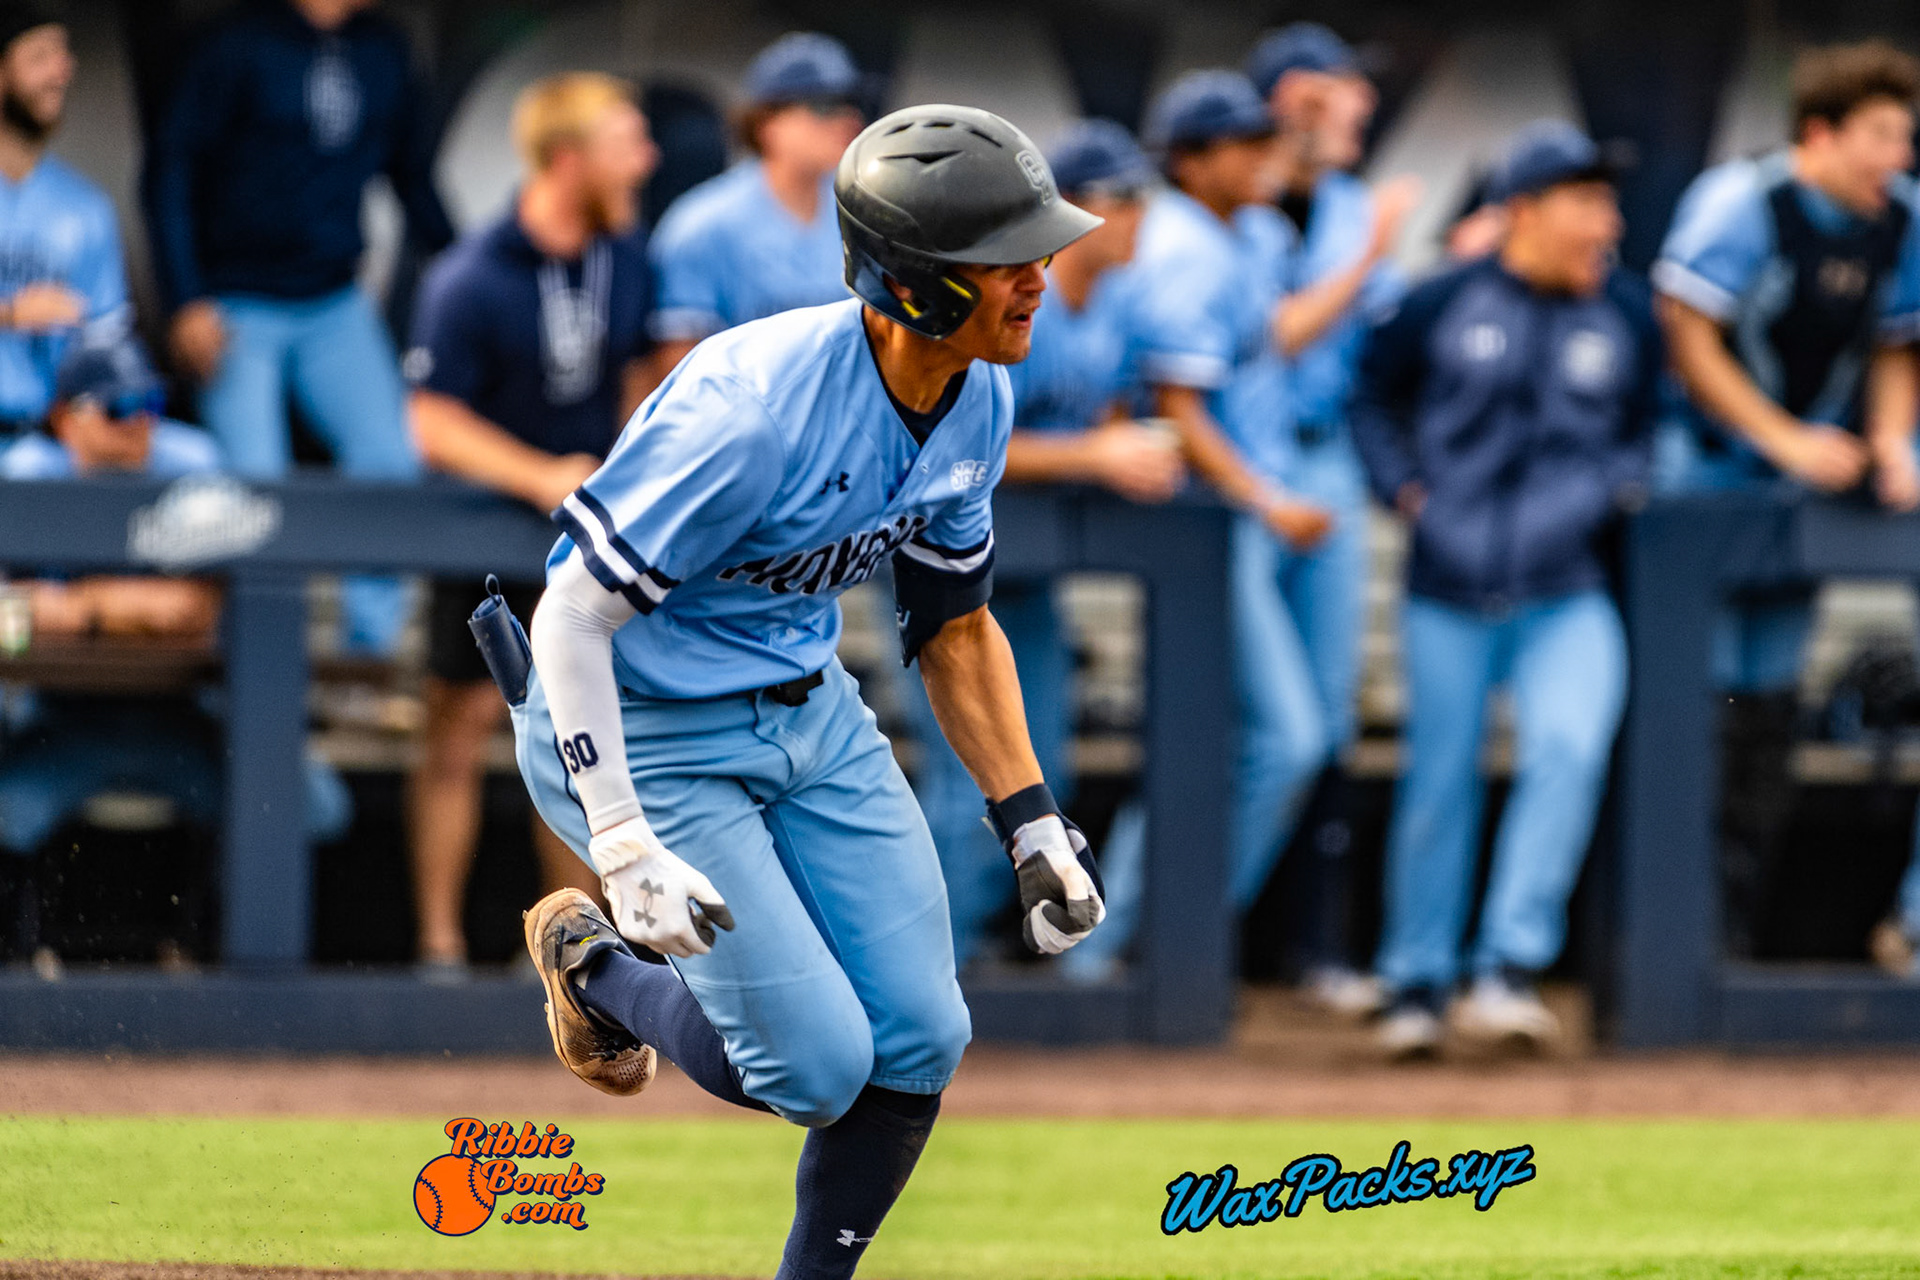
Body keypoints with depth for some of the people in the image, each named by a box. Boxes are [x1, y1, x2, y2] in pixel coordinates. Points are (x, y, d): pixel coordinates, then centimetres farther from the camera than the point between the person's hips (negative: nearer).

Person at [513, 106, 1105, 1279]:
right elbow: (571, 616, -27)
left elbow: (955, 623, 10)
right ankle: (593, 965, 17)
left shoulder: (980, 400, -6)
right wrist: (625, 847, -32)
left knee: (921, 1042, 2)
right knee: (820, 1068, -10)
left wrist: (1032, 820, 4)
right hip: (647, 734, -8)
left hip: (810, 712, 8)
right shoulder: (757, 410, -32)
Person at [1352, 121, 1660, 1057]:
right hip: (1449, 592, -1)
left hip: (1567, 597, 1)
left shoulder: (1626, 317, 7)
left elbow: (1642, 429, 20)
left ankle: (1510, 972, -20)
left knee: (1568, 750, -22)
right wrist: (1402, 486, 2)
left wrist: (1621, 484, 1)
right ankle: (1416, 985, 20)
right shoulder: (1443, 306, 0)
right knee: (1439, 786, 3)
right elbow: (1374, 396, 15)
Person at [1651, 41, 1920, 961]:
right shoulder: (1741, 203, -17)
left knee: (1771, 701, 8)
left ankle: (1735, 927, 15)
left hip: (1807, 488, 6)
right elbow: (1690, 341, -16)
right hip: (1707, 467, -5)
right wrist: (1788, 439, -19)